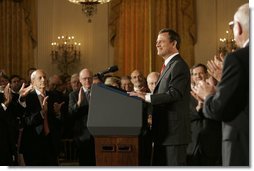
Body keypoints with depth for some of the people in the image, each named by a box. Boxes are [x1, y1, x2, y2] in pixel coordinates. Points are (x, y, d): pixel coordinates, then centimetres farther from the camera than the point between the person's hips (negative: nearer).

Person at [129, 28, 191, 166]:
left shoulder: (179, 65, -11)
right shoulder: (169, 65, 20)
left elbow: (174, 93, -23)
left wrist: (146, 97, -24)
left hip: (174, 132, -10)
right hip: (163, 133, 10)